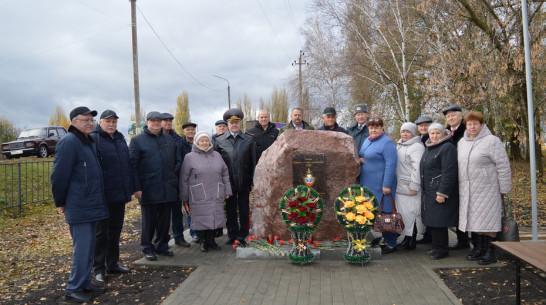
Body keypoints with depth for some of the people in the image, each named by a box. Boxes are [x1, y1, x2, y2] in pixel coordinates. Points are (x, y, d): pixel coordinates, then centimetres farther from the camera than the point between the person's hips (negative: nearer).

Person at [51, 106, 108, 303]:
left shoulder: (89, 142, 15)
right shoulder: (69, 142, -14)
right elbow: (59, 176, -15)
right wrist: (60, 203, -6)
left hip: (92, 205, 9)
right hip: (79, 208, -9)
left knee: (88, 247, 15)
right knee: (82, 248, -3)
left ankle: (85, 285, 25)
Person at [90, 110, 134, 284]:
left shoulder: (120, 138, 14)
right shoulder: (94, 139, -9)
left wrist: (129, 188, 15)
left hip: (120, 194, 7)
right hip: (103, 195, -7)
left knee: (116, 230, 15)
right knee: (101, 232, 3)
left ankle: (113, 264, 28)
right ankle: (99, 268, 14)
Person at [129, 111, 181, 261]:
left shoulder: (169, 140, 13)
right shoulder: (137, 140, -1)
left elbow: (178, 160, 20)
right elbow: (132, 165, -6)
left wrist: (172, 175, 6)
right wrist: (136, 188, -12)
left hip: (167, 188, 4)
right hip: (148, 189, -4)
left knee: (165, 218, 12)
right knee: (149, 220, 4)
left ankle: (161, 245, 26)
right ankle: (147, 247, 19)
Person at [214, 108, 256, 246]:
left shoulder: (249, 139, 4)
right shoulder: (219, 140, 4)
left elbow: (253, 162, 5)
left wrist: (252, 180, 0)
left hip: (244, 182, 0)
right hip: (228, 182, 1)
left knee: (244, 210, 7)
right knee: (230, 210, 10)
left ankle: (243, 235, 19)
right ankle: (232, 235, 23)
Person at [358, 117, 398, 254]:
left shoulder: (387, 143, -12)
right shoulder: (367, 141, 14)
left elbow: (391, 164, -18)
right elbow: (360, 155, 27)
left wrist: (386, 185, -22)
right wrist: (360, 159, 1)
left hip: (380, 185, -8)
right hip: (367, 183, 8)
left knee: (384, 212, -2)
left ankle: (391, 244, 9)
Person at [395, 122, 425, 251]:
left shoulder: (417, 147, -10)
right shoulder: (399, 145, 17)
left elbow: (417, 168, -17)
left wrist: (414, 186, -20)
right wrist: (394, 182, 20)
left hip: (410, 187, -8)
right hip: (400, 186, 9)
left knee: (411, 212, -4)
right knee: (402, 211, 12)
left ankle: (412, 239, 6)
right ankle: (406, 237, 22)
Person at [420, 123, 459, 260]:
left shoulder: (448, 148, -12)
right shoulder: (429, 148, 16)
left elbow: (449, 172, -19)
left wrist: (442, 192, -22)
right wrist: (424, 189, 20)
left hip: (440, 192, -9)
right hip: (429, 191, 9)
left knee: (438, 221, -5)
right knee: (432, 221, 13)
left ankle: (441, 249, 7)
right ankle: (437, 247, 24)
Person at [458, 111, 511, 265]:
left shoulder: (492, 141, -7)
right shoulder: (462, 142, 12)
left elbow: (503, 167, -9)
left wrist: (504, 189, -10)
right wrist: (460, 186, 15)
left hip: (487, 190, -6)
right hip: (467, 191, 6)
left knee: (487, 219, -3)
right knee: (473, 218, 10)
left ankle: (490, 251, 7)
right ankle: (478, 248, 22)